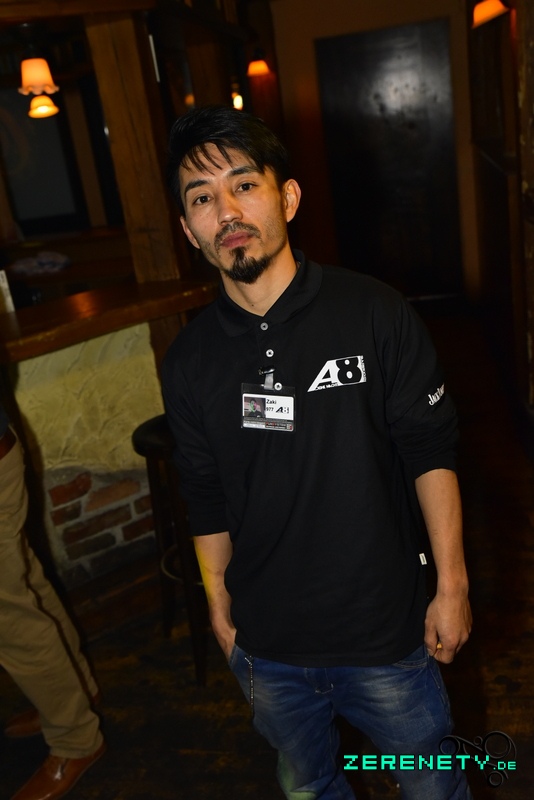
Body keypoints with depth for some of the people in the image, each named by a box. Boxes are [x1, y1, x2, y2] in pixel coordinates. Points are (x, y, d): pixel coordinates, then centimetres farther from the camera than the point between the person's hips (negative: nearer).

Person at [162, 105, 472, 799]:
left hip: (387, 636, -2)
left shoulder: (375, 314, -15)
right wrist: (220, 606, 9)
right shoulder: (189, 359, -7)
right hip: (267, 646, 3)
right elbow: (207, 499, 3)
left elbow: (431, 452, -9)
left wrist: (452, 585, -6)